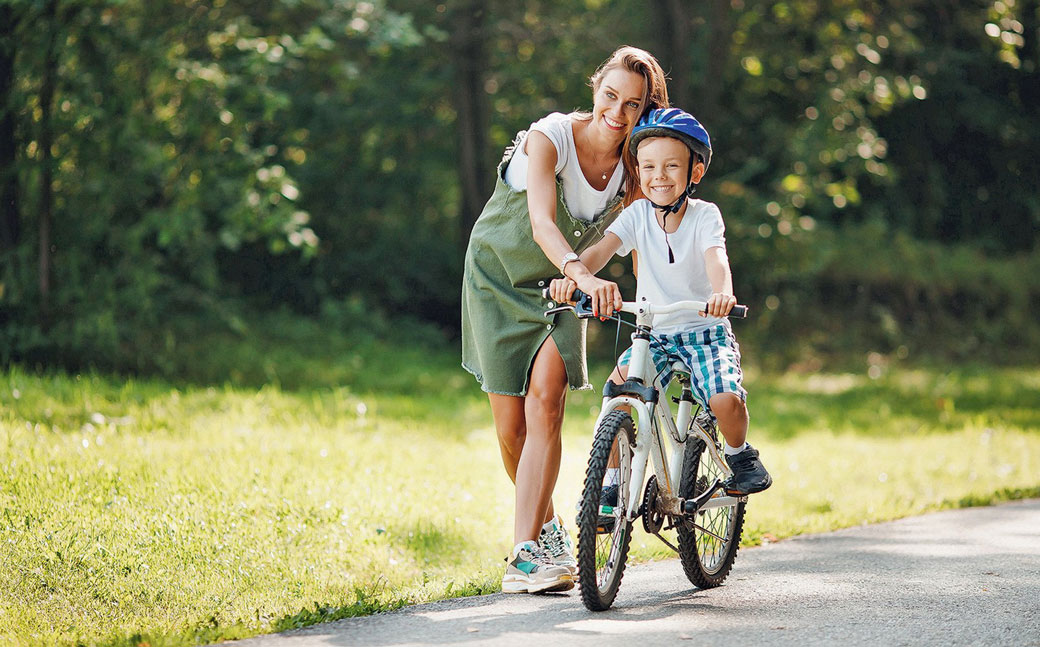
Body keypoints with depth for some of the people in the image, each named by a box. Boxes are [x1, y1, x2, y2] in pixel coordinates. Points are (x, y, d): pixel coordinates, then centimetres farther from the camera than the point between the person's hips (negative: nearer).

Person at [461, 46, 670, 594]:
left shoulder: (634, 166, -12)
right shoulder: (550, 138, -24)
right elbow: (542, 222, -38)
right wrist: (582, 275, -55)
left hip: (559, 288, 2)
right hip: (498, 277, -2)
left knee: (544, 399, -21)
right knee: (510, 426, -1)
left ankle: (526, 552, -23)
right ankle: (547, 527, 26)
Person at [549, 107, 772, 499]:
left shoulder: (705, 216, -9)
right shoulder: (638, 215, -3)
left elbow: (716, 257, -29)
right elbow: (602, 248, -18)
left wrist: (722, 292, -52)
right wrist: (573, 274, -41)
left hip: (705, 330, -2)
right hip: (654, 333, 3)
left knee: (726, 400, -26)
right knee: (619, 386, -23)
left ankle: (739, 453, 8)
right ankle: (613, 479, -8)